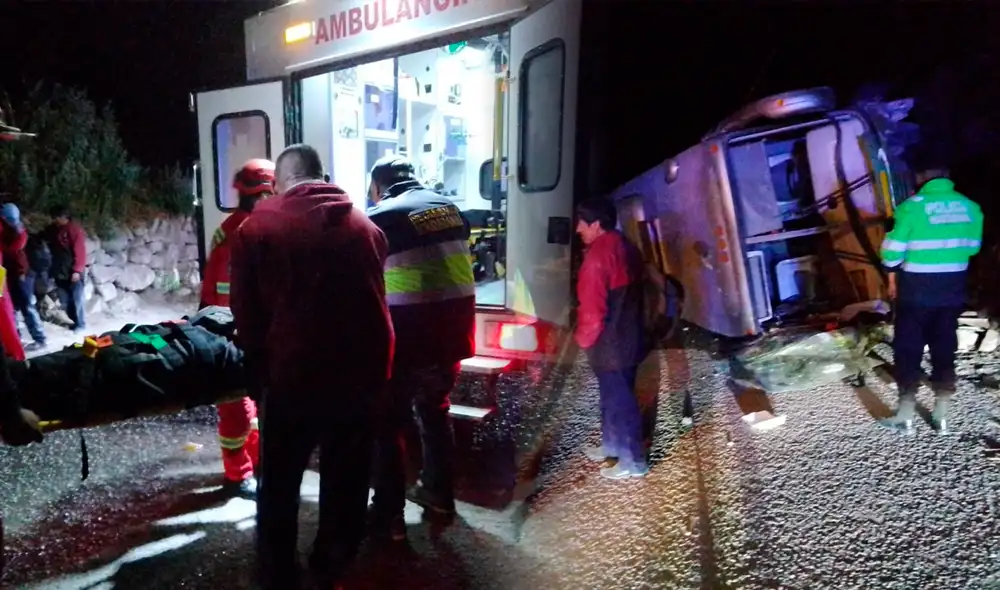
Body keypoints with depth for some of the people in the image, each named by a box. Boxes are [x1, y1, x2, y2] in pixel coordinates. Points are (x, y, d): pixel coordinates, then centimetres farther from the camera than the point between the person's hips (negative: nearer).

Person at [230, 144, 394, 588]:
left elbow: (245, 310, 0)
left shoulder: (257, 226, -1)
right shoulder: (364, 225, 10)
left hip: (293, 372, -3)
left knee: (280, 480, 17)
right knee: (346, 476, 17)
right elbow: (375, 299, 12)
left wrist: (260, 364, 11)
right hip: (363, 370, 3)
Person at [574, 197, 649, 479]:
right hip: (628, 336, 10)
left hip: (609, 343, -10)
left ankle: (634, 460, 14)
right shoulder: (626, 247, 8)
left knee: (619, 399, 2)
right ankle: (612, 444, 37)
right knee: (614, 394, 22)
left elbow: (592, 306, -22)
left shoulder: (598, 256, -22)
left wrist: (583, 338, -8)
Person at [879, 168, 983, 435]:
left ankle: (905, 417, 9)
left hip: (917, 289, -4)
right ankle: (941, 416, 19)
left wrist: (892, 278, 2)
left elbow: (893, 249, -12)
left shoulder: (912, 206, -14)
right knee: (945, 348, 13)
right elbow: (973, 246, 10)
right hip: (953, 289, 4)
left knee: (908, 348, 5)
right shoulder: (970, 207, 1)